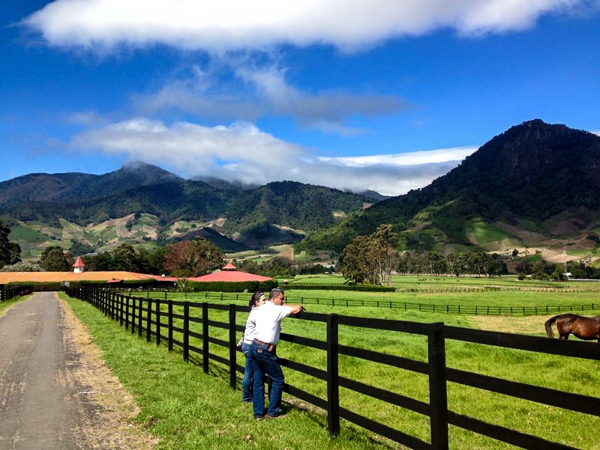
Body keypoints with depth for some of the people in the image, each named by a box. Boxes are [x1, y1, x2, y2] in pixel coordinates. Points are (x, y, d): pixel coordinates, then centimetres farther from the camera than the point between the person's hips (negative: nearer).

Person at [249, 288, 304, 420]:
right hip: (265, 350, -8)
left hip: (254, 347, 8)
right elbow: (296, 309, -18)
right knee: (278, 380, 7)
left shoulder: (261, 309, 12)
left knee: (258, 381, 13)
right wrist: (300, 306, 6)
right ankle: (272, 412, 12)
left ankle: (258, 413, 18)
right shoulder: (276, 310, -12)